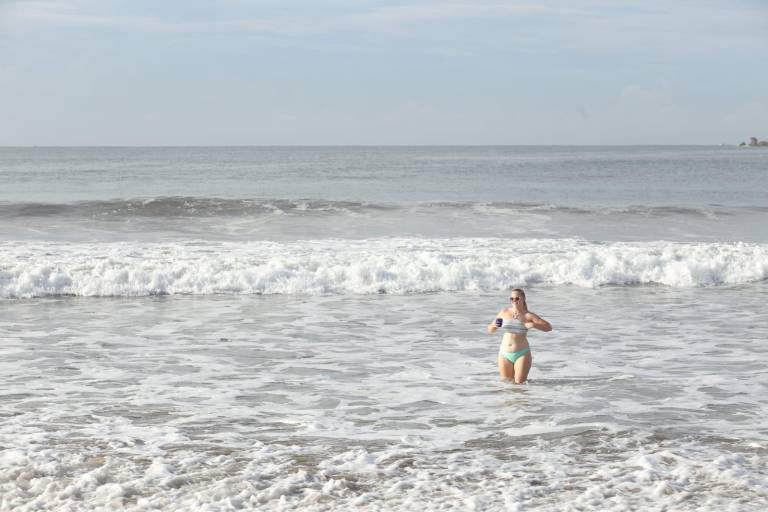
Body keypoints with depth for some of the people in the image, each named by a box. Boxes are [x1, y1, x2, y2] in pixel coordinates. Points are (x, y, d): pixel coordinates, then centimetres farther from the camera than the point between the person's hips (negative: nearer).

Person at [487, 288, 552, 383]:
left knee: (519, 384, -4)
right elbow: (490, 331, 13)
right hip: (504, 354, 3)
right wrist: (494, 326, -10)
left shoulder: (528, 316, -6)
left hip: (521, 354, -3)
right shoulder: (504, 313, 4)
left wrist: (533, 325, -23)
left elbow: (548, 327, -9)